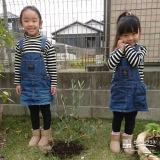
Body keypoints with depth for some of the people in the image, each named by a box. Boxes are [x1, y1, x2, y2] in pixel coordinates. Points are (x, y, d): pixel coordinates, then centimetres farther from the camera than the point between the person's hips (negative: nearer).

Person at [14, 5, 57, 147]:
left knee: (45, 109, 9)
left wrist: (53, 83, -6)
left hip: (43, 83, -2)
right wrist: (17, 83, 5)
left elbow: (52, 66, -6)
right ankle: (36, 133, 34)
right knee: (33, 109, 15)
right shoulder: (20, 44, 1)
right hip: (27, 83, 3)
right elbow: (17, 66, 6)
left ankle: (46, 133, 30)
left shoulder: (46, 44, -7)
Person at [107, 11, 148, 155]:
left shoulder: (141, 49, -3)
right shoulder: (117, 50, -1)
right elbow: (110, 65, -17)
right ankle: (115, 138, 33)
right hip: (120, 89, 0)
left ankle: (127, 140, 32)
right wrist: (120, 49, -20)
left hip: (135, 89, 0)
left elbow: (135, 61, -23)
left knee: (131, 116, 13)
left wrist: (127, 47, -15)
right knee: (117, 116, 12)